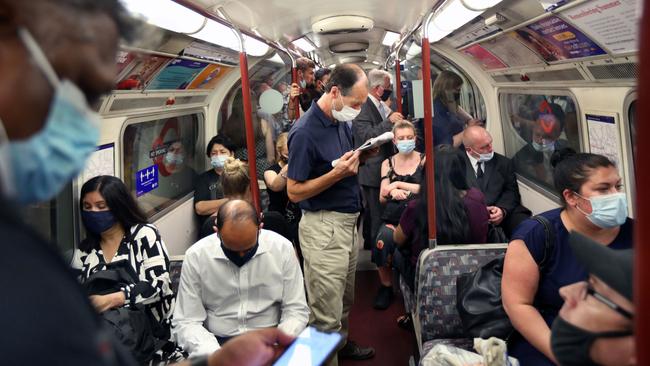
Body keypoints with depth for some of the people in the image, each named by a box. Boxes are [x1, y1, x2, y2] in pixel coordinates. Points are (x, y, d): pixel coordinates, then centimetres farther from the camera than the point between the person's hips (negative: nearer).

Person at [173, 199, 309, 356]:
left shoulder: (282, 248, -8)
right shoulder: (195, 256, -9)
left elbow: (296, 310, -2)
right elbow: (186, 322, -6)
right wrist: (216, 355, -23)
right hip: (218, 343, 0)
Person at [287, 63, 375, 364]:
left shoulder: (341, 121, 6)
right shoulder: (305, 132, -18)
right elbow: (294, 192, -16)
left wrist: (359, 159, 1)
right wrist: (337, 173, -23)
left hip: (348, 222, 8)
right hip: (323, 228, -8)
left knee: (344, 299, 23)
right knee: (326, 310, 0)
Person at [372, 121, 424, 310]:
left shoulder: (424, 160, 8)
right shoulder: (388, 163, 15)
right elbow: (382, 198, 10)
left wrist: (399, 184, -6)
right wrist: (392, 192, -13)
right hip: (393, 218, 2)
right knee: (382, 241, -31)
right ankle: (386, 287, -6)